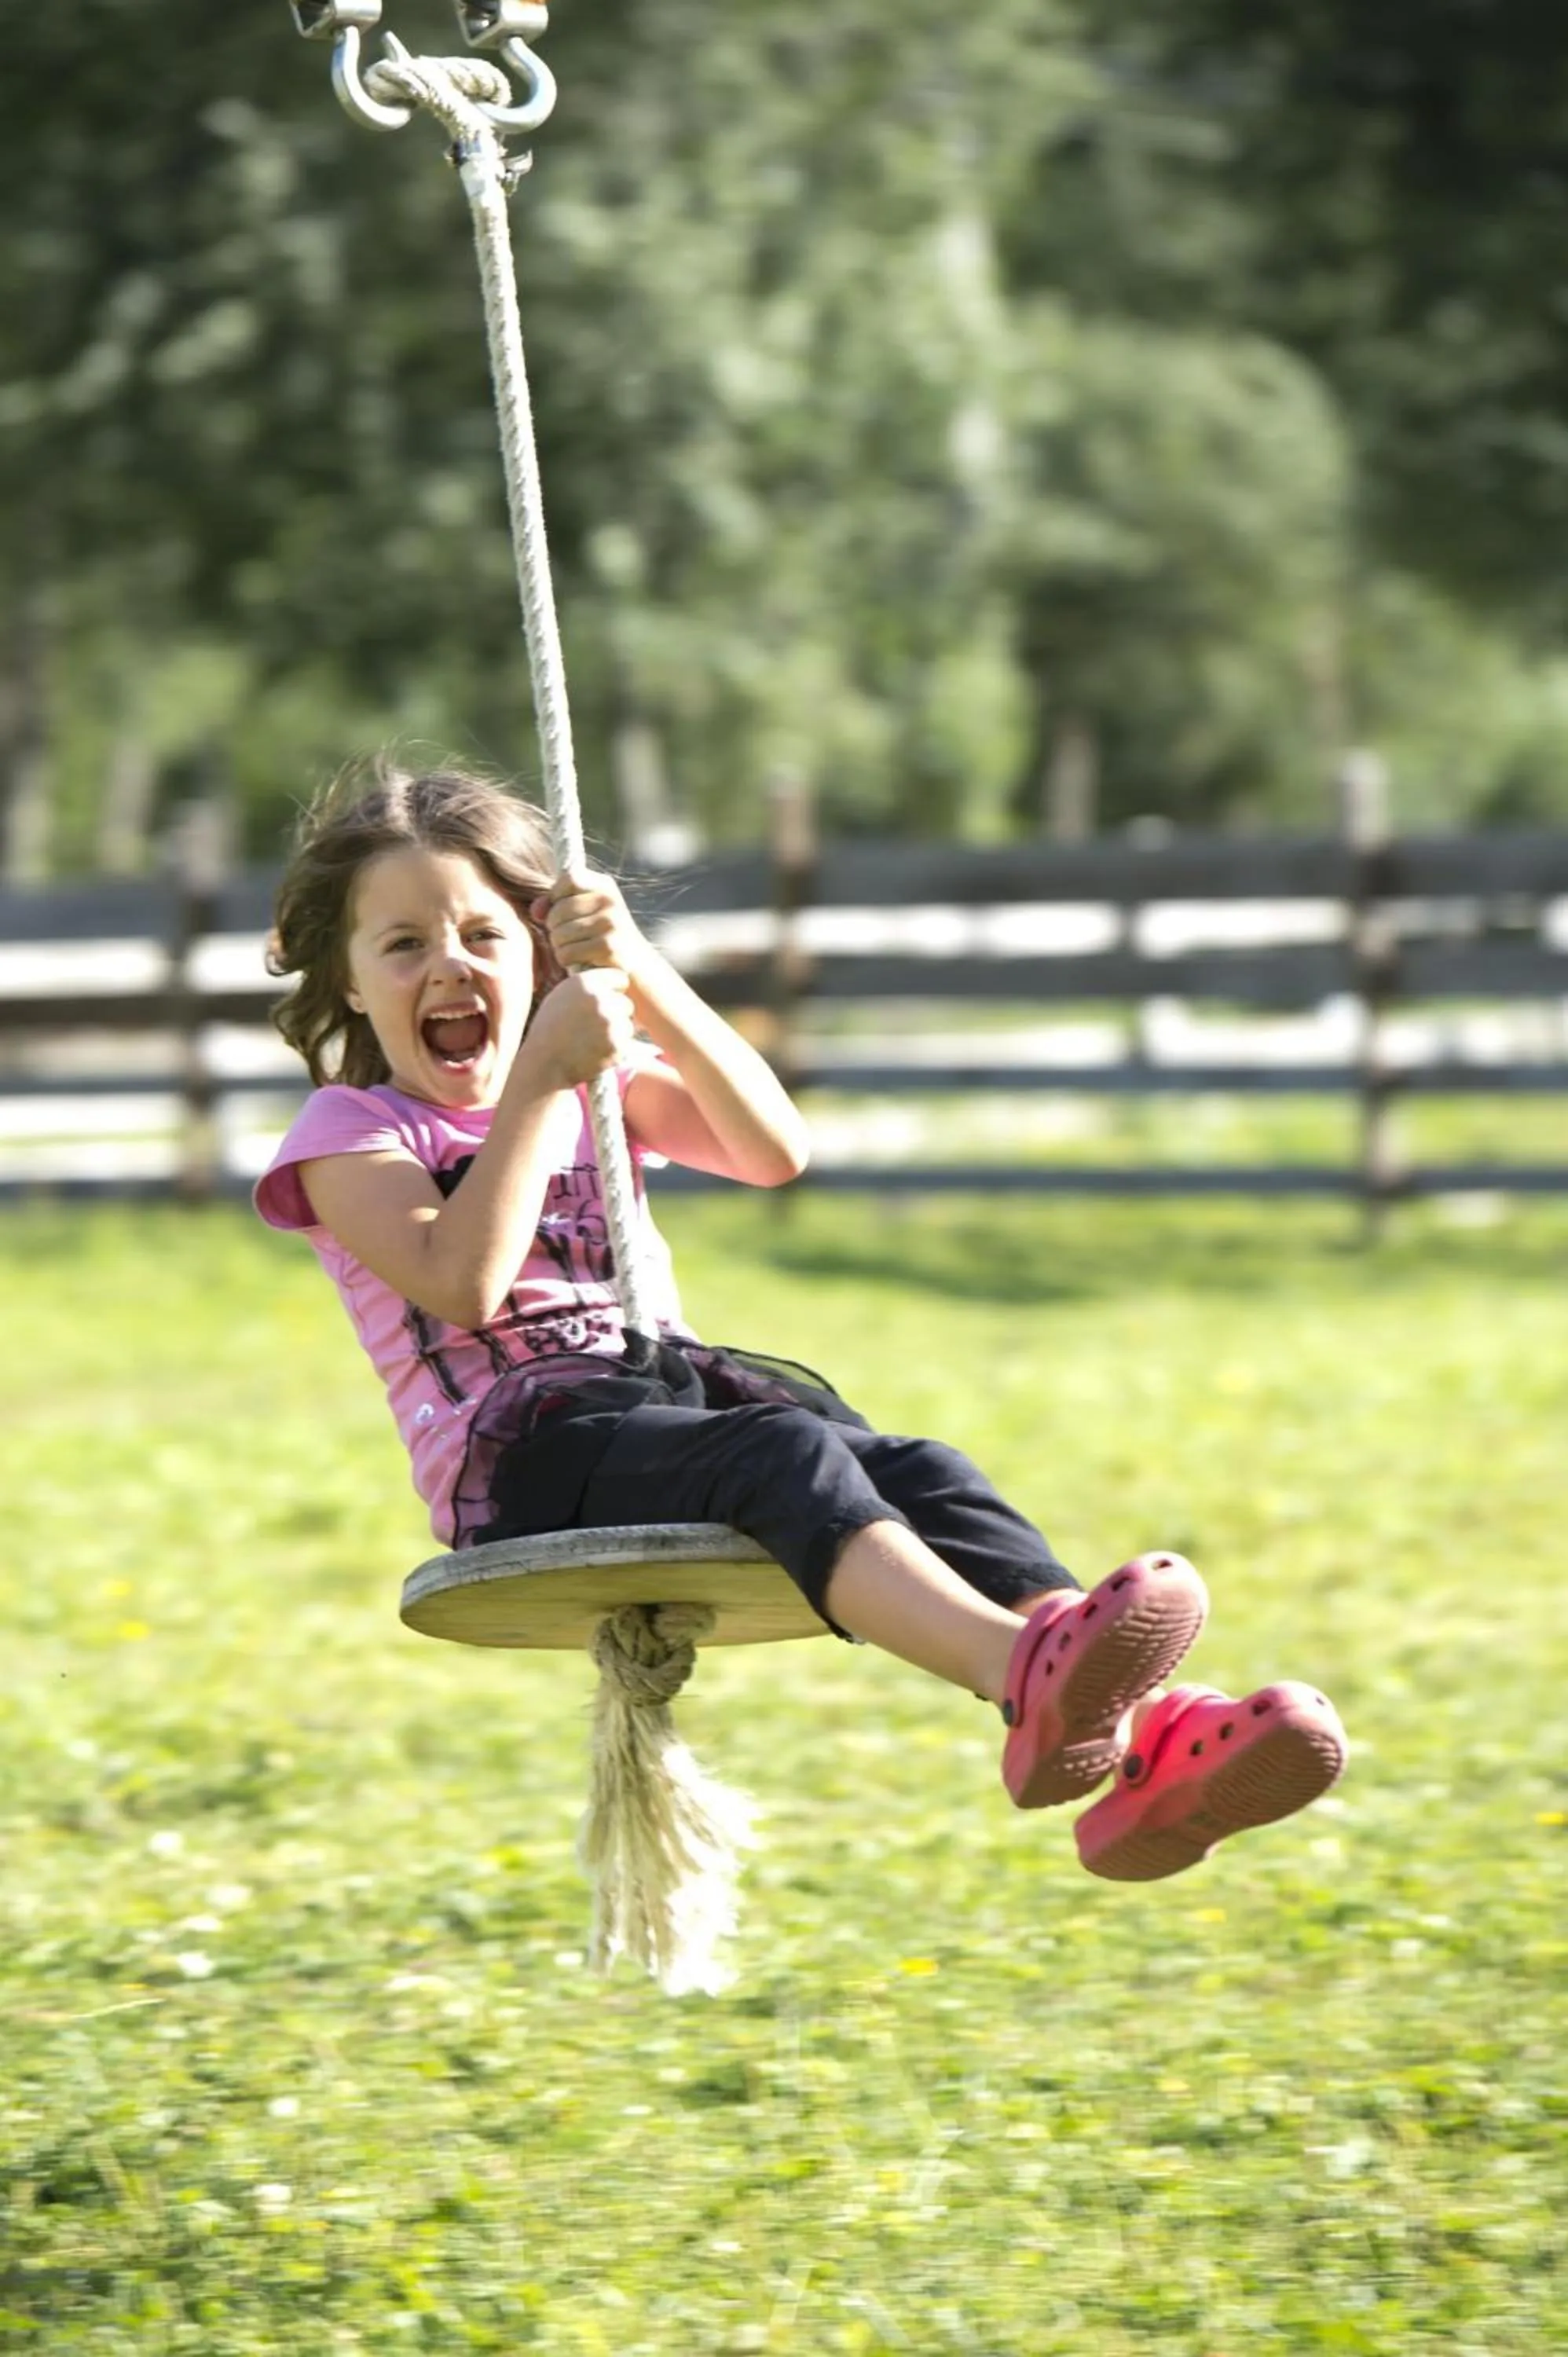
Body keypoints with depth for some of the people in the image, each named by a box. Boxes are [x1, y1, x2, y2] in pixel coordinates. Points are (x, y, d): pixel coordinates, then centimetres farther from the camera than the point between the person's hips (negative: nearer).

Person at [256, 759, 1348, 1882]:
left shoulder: (601, 1090, 23)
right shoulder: (349, 1134, 7)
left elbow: (776, 1150, 4)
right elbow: (466, 1284, -13)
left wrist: (647, 982, -7)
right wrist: (537, 1079, -13)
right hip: (522, 1453, -6)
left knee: (922, 1472, -24)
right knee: (788, 1453, -36)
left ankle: (1143, 1749, -48)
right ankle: (1030, 1678, -65)